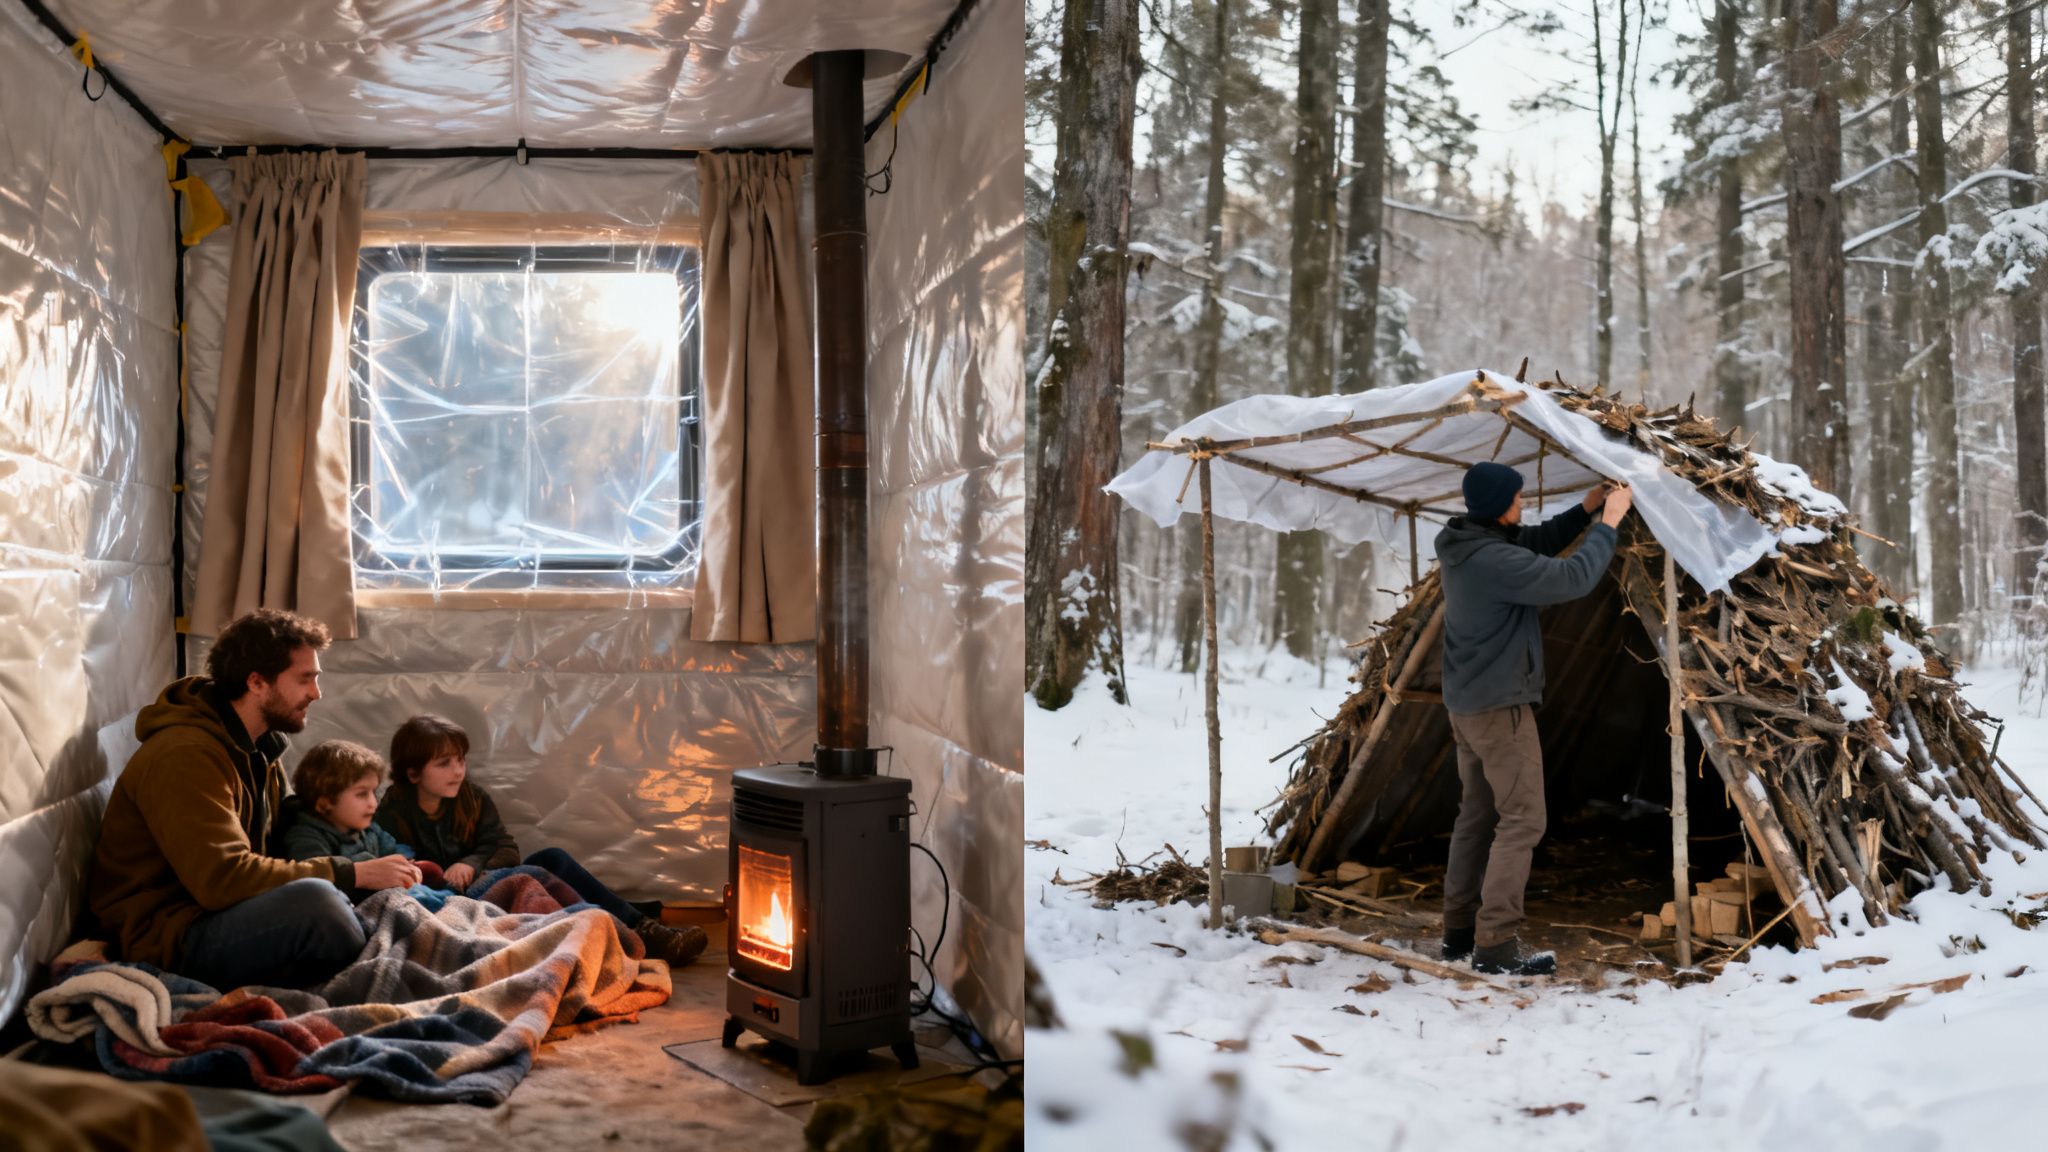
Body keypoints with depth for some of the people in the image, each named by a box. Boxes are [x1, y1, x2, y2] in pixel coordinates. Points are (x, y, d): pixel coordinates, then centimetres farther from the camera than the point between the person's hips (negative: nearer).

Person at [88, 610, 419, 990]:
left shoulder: (261, 745, 13)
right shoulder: (184, 757, -19)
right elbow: (223, 878, -29)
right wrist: (350, 874, -26)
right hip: (168, 938, -9)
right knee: (313, 900, -33)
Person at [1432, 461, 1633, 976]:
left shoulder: (1464, 546, 5)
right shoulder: (1494, 561, -24)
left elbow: (1534, 544, 19)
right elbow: (1571, 579, -24)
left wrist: (1584, 511, 8)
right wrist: (1608, 523, -12)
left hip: (1467, 702, 10)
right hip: (1500, 705, -10)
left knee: (1477, 813, 15)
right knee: (1522, 820, -5)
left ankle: (1460, 931, 20)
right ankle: (1496, 945, -5)